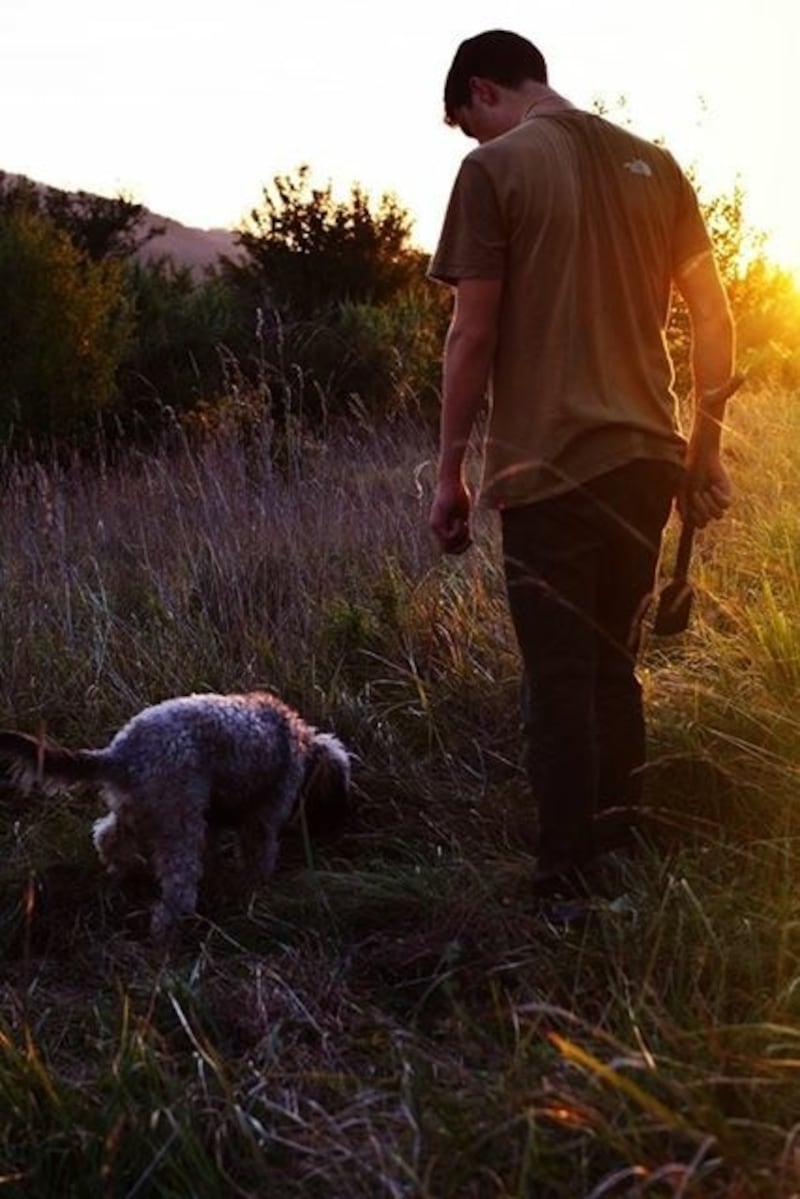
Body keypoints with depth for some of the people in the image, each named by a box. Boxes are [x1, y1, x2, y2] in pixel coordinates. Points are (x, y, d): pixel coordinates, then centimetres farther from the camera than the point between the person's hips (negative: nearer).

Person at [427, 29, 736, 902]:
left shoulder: (495, 169, -5)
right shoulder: (652, 164, 11)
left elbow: (472, 338, -8)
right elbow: (714, 319, 11)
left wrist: (449, 472, -1)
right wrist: (704, 449, 18)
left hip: (549, 468, -5)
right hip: (647, 459, 6)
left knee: (561, 680, 2)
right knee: (613, 666, 17)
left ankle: (568, 885, 7)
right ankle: (621, 857, 24)